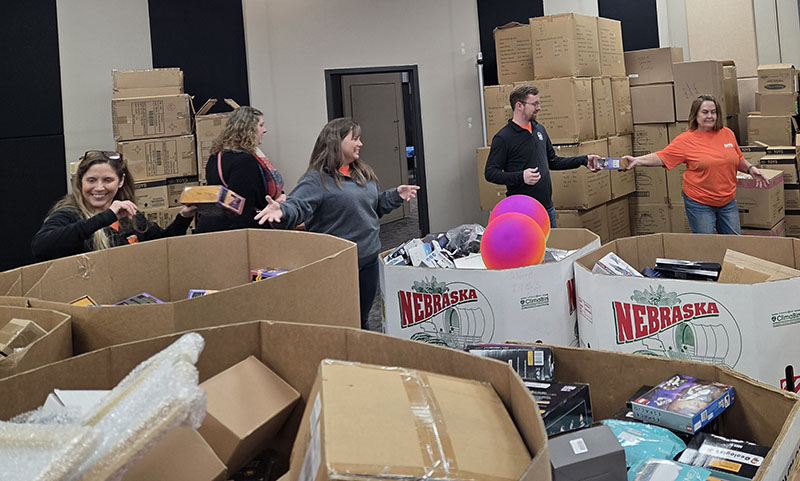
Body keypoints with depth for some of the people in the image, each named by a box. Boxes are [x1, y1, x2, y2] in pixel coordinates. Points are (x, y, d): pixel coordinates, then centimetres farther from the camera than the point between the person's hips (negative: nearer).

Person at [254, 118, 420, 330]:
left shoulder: (363, 174, 13)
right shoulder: (317, 179, -13)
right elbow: (297, 206, -27)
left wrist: (396, 195, 13)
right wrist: (281, 211, -47)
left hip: (369, 258, 7)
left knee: (362, 319, 19)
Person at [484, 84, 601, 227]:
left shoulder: (540, 129, 12)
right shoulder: (503, 138, -11)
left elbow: (552, 161, 22)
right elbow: (490, 173, -14)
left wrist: (584, 160, 15)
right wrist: (521, 176, -26)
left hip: (547, 207, 7)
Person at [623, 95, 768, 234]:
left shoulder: (727, 134, 4)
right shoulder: (686, 140, -9)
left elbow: (738, 160, 19)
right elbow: (662, 157, -16)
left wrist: (750, 168, 3)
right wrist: (637, 160, -30)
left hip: (728, 201, 4)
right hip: (699, 203, -4)